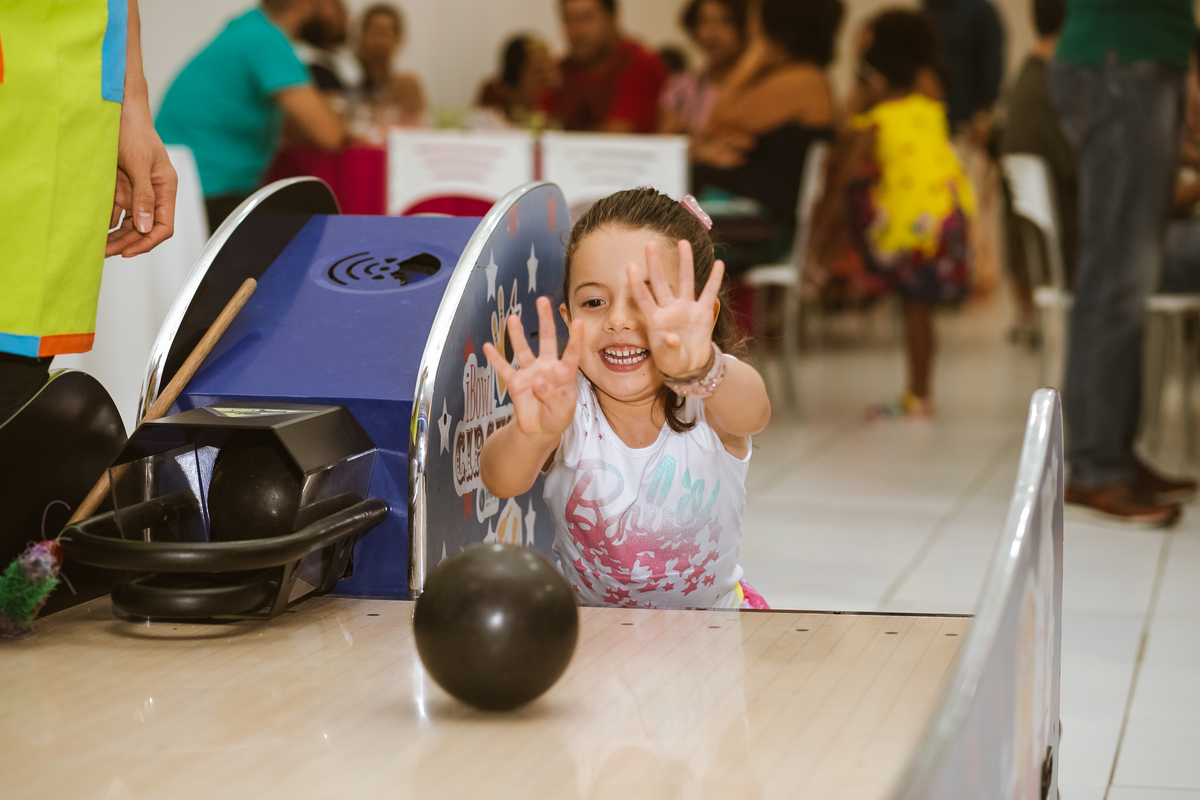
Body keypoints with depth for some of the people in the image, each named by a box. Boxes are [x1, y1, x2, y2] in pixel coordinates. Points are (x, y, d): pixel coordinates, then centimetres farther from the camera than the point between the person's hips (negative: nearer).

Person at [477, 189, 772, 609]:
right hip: (587, 630, -1)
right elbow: (501, 481, -32)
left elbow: (752, 413, -38)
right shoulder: (565, 404, -14)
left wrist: (696, 370, -60)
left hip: (713, 613, 1)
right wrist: (534, 433, -54)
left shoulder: (710, 403, -15)